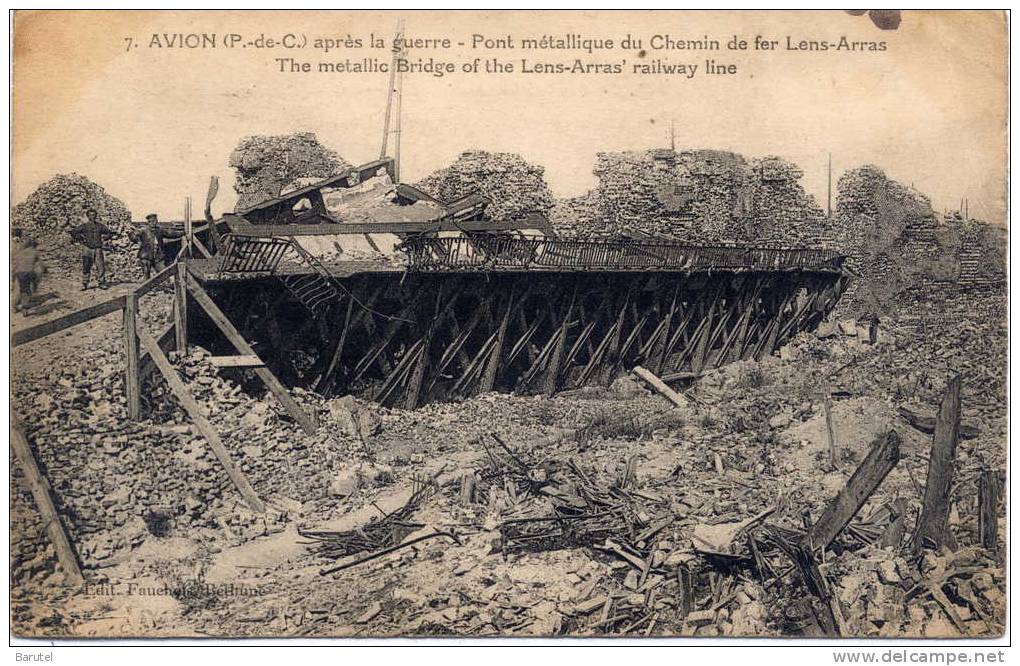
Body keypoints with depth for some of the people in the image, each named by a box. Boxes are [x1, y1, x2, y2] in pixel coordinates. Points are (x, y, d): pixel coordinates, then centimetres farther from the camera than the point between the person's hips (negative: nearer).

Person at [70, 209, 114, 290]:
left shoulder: (100, 226, 9)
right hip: (88, 249, -1)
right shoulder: (84, 226, 4)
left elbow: (110, 233, 18)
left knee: (101, 267, -3)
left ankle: (101, 283, 7)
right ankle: (84, 284, 4)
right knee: (86, 267, -2)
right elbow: (73, 232, 6)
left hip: (98, 249, 1)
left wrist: (103, 238, 4)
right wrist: (81, 240, 0)